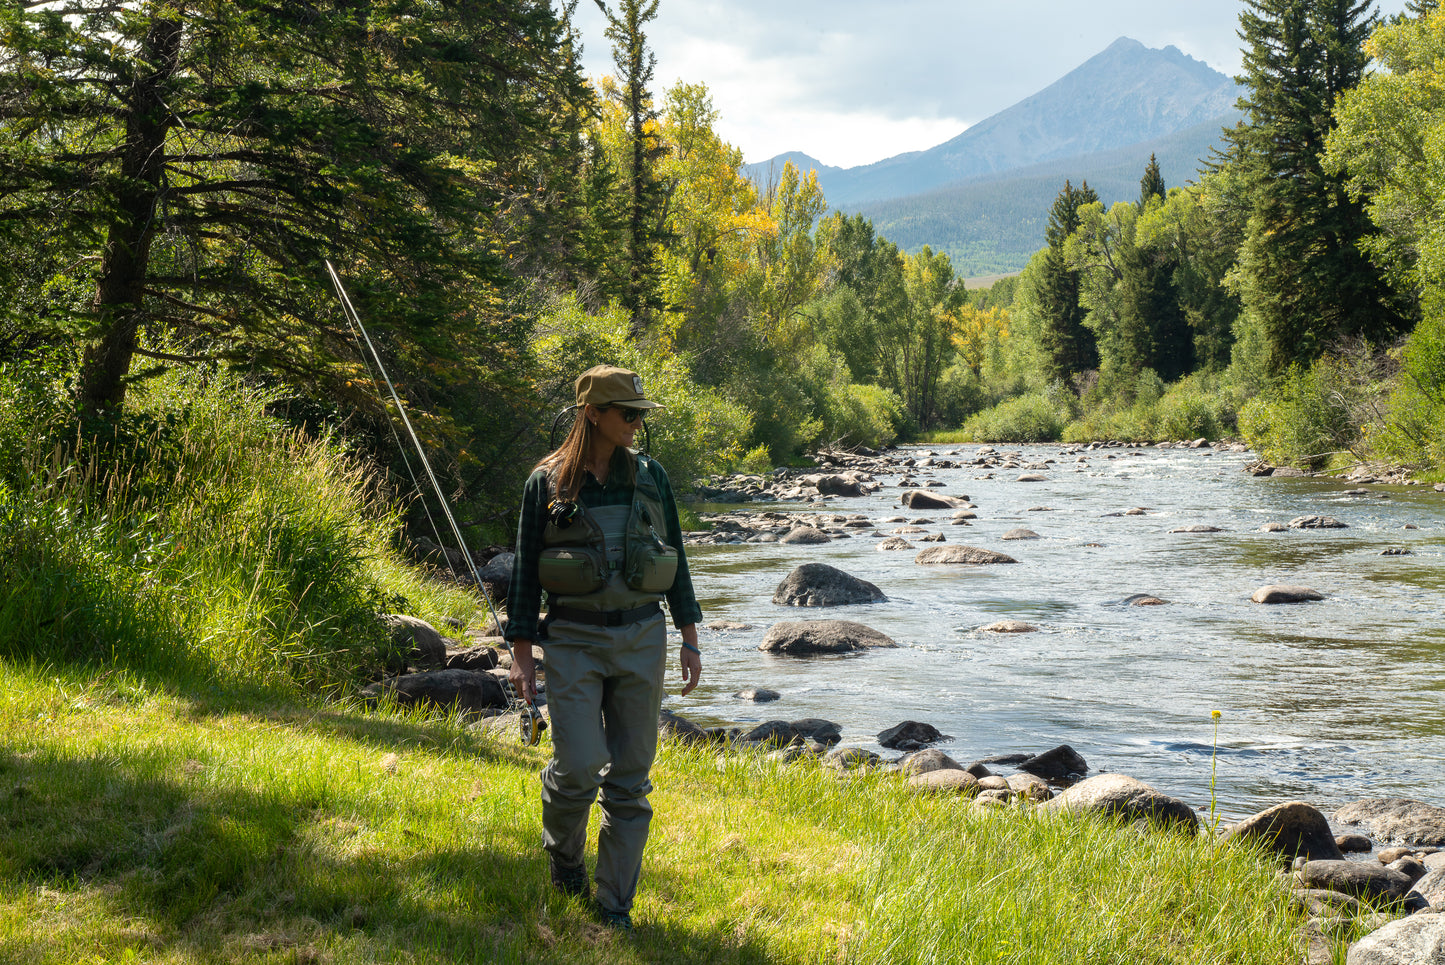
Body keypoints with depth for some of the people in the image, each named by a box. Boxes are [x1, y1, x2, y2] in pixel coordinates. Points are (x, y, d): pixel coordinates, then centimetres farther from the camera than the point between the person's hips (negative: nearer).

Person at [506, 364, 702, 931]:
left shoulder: (649, 476, 5)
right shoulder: (546, 483, -2)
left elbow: (675, 560, 11)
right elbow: (525, 572, 2)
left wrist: (690, 640, 8)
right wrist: (520, 655, -2)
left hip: (641, 640, 3)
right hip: (573, 641, -2)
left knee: (630, 777, 4)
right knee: (578, 768, -11)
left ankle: (615, 902, 15)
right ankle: (563, 852, 22)